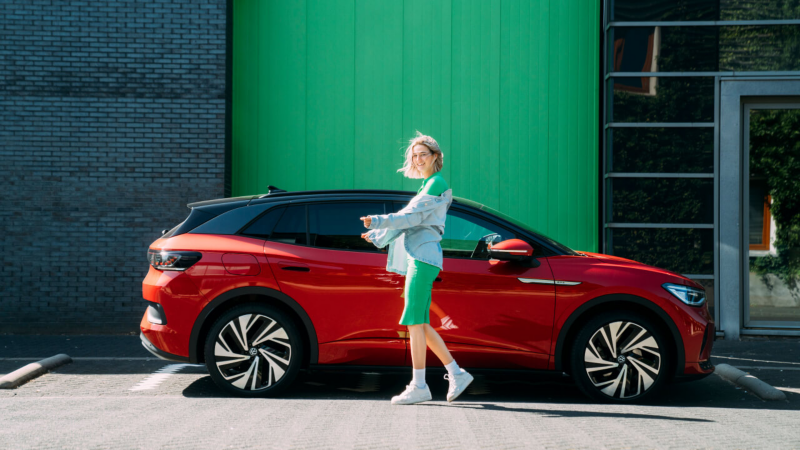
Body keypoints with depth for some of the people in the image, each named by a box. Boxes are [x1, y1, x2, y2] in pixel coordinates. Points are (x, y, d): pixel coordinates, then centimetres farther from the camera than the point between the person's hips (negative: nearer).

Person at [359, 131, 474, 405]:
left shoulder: (436, 184, -6)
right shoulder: (427, 185, 22)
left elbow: (413, 216, -15)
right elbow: (409, 219, 30)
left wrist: (378, 221, -19)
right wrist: (378, 235, 37)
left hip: (423, 255, -10)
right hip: (417, 256, 10)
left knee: (415, 321, -11)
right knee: (421, 324, 7)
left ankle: (418, 385, -10)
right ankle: (456, 374, 11)